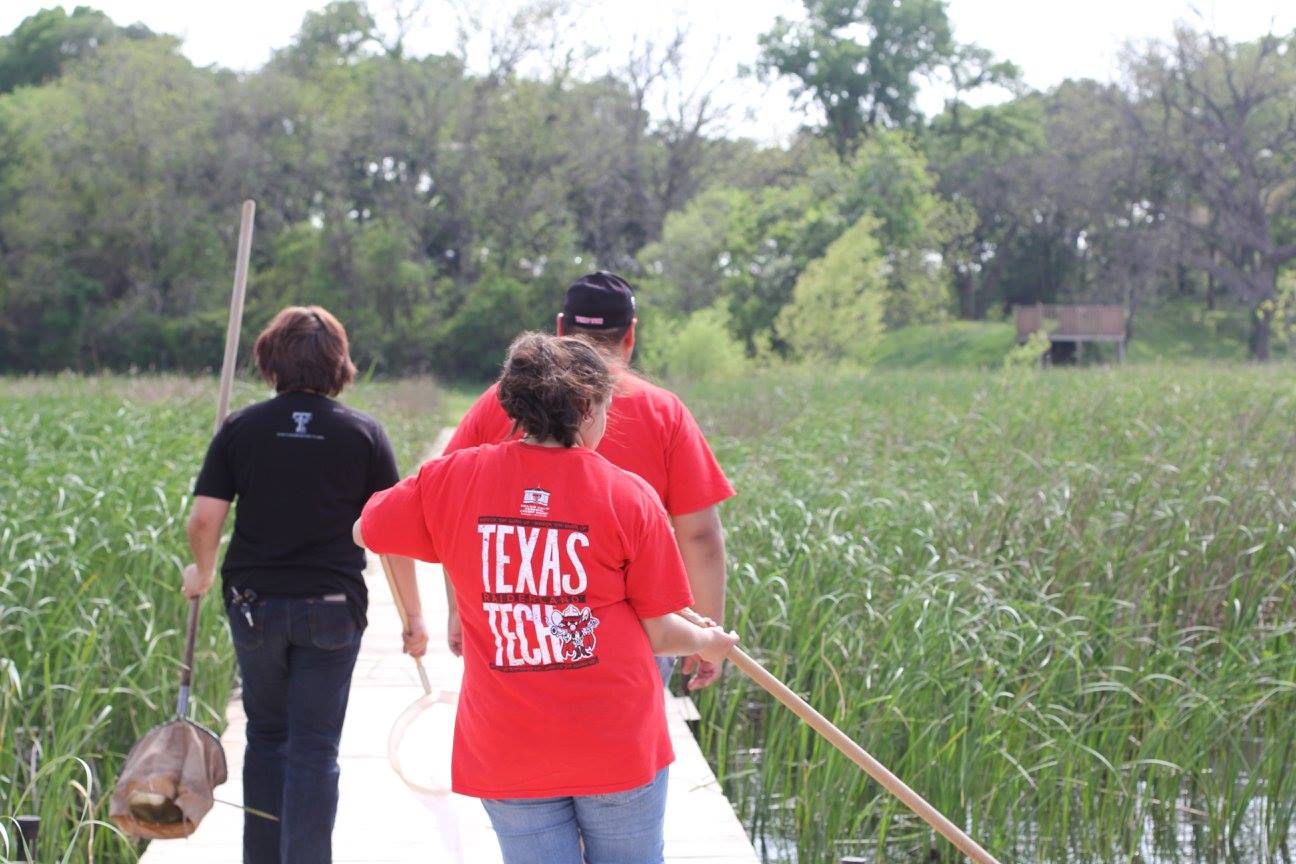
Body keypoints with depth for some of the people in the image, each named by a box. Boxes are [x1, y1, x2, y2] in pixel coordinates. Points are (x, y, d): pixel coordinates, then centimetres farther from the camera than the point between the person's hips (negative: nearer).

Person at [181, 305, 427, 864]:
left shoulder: (241, 429, -1)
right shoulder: (363, 434, -2)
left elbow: (204, 518, -5)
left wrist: (202, 572, 15)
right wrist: (413, 615, 4)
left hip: (254, 603, 2)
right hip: (332, 608, -2)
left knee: (266, 736, 18)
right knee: (315, 749, 3)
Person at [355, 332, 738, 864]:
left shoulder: (449, 480, -3)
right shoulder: (629, 496, -8)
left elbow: (365, 531, 13)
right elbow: (657, 634, -3)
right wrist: (709, 643, 19)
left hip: (505, 755, 2)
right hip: (619, 749, -1)